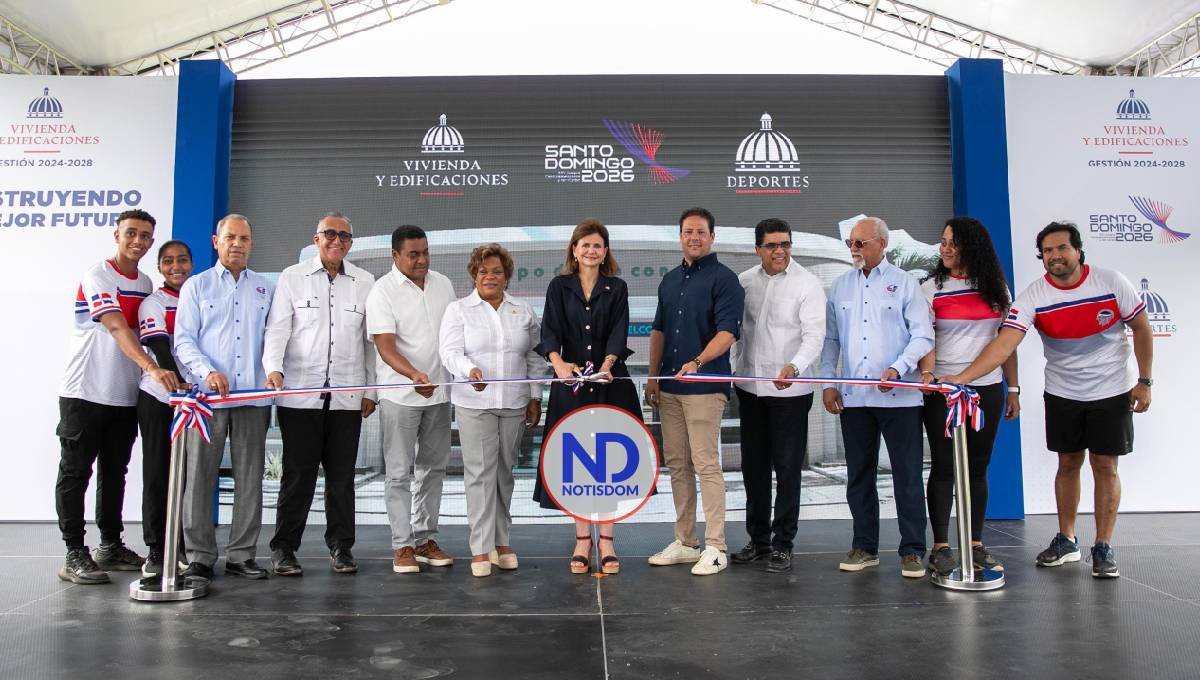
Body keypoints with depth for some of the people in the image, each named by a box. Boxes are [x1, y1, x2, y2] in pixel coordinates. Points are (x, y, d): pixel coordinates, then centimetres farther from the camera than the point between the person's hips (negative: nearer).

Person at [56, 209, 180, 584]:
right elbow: (116, 327, -25)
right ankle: (74, 554, 6)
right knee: (75, 473, 1)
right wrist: (152, 367, -38)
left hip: (126, 395, 7)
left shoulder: (145, 284, 11)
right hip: (84, 393, -7)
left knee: (114, 473, 13)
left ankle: (111, 546, 22)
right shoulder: (97, 276, -11)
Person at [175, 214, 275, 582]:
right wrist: (207, 372, -15)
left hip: (254, 396, 2)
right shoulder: (196, 286, 9)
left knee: (249, 477, 4)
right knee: (200, 476, -1)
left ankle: (241, 554, 12)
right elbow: (183, 340, 1)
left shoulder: (265, 288, 14)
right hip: (207, 396, -2)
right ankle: (200, 556, 8)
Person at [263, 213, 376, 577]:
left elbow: (371, 340, 11)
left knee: (342, 474, 7)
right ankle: (283, 548, 13)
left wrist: (370, 390, 8)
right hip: (299, 394, -2)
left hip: (347, 396, 2)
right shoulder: (292, 277, 6)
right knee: (298, 474, 1)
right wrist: (273, 368, -18)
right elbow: (277, 329, 0)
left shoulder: (365, 282, 10)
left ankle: (340, 546, 18)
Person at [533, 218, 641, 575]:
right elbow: (550, 331, -6)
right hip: (571, 383, 0)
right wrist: (558, 363, -26)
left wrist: (608, 363, -26)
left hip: (610, 384, 0)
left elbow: (618, 332, -6)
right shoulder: (559, 287, 6)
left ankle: (606, 540, 14)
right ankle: (582, 538, 17)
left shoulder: (617, 288, 7)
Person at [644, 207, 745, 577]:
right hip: (669, 387, 7)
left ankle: (714, 547, 2)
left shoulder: (724, 279, -5)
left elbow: (727, 331, -15)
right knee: (676, 464, 10)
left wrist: (698, 361, -29)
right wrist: (653, 376, 12)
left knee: (706, 465, -6)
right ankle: (684, 542, 20)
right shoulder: (670, 279, 17)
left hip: (705, 386, -7)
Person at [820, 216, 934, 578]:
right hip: (853, 397, 4)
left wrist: (897, 368, -17)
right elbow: (830, 338, 13)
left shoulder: (904, 282, 2)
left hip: (899, 396, -4)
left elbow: (923, 335, -3)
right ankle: (865, 547, 19)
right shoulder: (841, 285, 12)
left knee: (907, 474, 1)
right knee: (859, 474, 9)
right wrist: (828, 383, 5)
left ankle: (912, 550, 10)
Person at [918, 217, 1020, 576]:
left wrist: (1013, 388, 8)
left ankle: (976, 546, 17)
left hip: (987, 389, 3)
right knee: (943, 467, 0)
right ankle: (940, 548, 6)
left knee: (978, 467, 8)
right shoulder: (932, 288, 0)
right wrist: (927, 372, -28)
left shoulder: (996, 288, 9)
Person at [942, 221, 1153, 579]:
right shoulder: (1033, 296, -15)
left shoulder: (1112, 282, -14)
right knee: (1068, 464, 9)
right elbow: (1004, 344, -26)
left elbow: (1142, 329, -2)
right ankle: (1066, 540, 23)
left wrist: (1144, 381, -5)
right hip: (1062, 393, 1)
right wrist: (960, 377, -39)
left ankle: (1104, 548, 12)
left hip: (1112, 391, -1)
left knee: (1104, 466, 1)